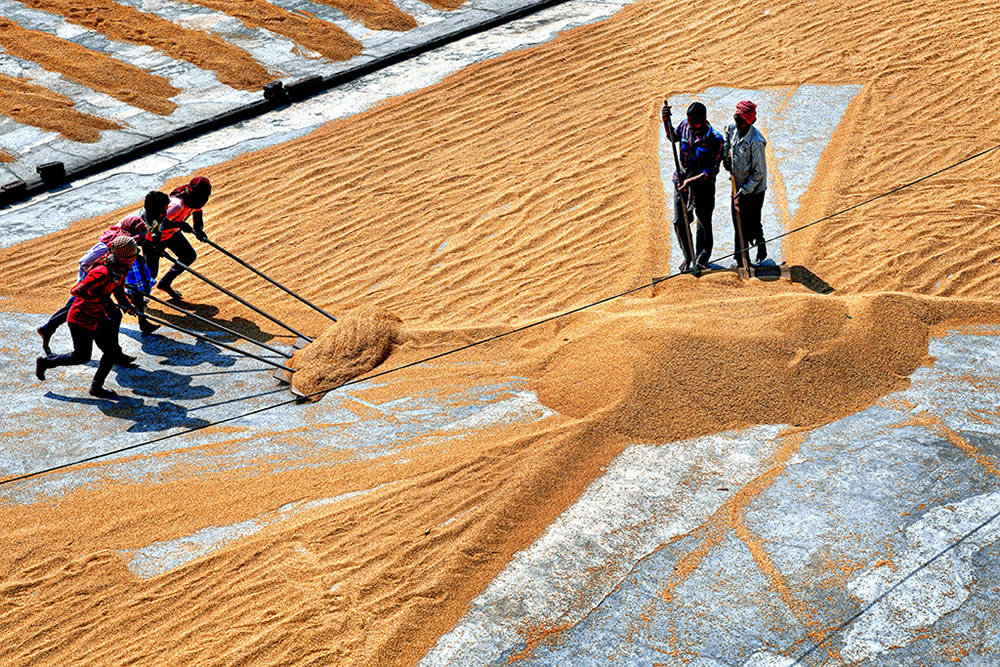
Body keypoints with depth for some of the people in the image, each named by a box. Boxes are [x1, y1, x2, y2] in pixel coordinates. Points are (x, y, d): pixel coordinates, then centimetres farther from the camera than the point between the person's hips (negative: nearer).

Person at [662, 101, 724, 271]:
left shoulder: (714, 139, -21)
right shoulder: (685, 126, -6)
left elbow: (711, 171, -22)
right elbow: (673, 136, 17)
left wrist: (691, 181, -31)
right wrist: (666, 121, 0)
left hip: (703, 186, -5)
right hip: (681, 182, 5)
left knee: (704, 225, 8)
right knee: (679, 223, 10)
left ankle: (701, 259, 28)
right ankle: (688, 257, 31)